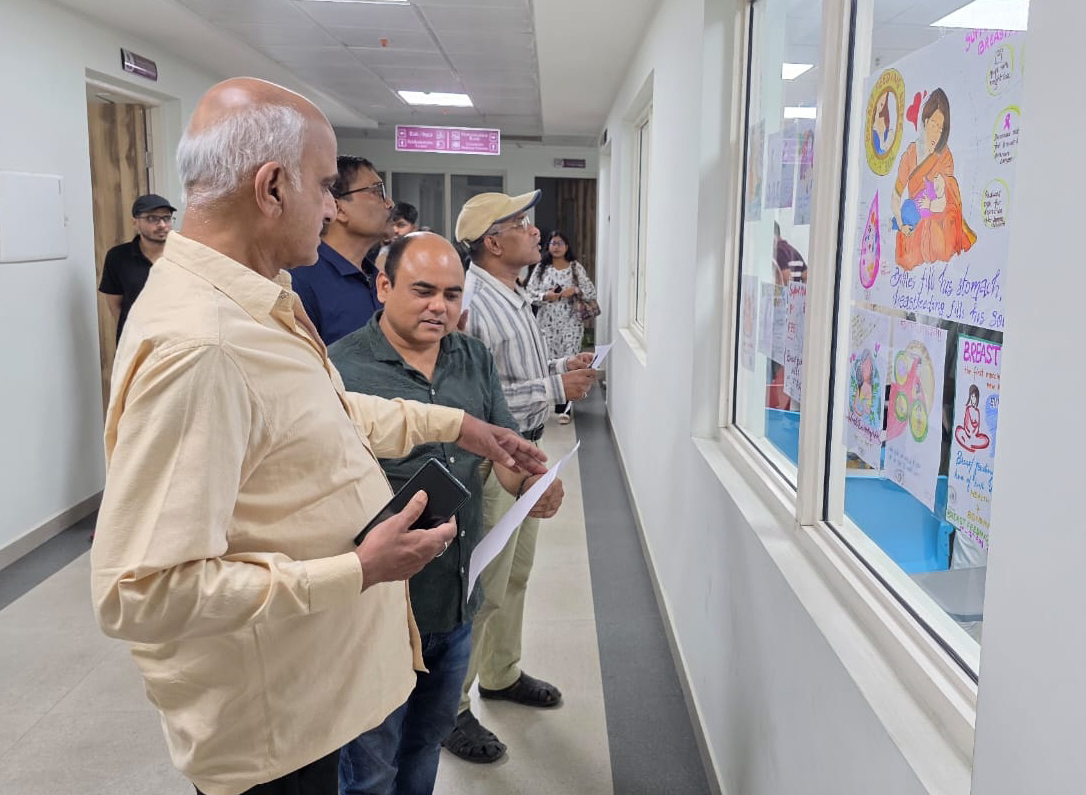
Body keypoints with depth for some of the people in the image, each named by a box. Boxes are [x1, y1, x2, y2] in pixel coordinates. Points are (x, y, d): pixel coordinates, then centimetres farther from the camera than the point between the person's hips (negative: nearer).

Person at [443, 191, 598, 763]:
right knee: (483, 588, 0)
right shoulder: (471, 302, -22)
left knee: (515, 573, 21)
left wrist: (561, 366, 3)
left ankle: (500, 674, 40)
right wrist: (555, 387, -22)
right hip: (490, 462, -10)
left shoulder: (513, 296, 10)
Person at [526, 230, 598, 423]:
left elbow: (592, 292, 5)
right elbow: (529, 293, 4)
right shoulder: (541, 268, 9)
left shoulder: (576, 268, 6)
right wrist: (545, 296, -13)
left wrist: (575, 290, -12)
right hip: (547, 322, 1)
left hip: (570, 323, -1)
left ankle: (563, 408, -3)